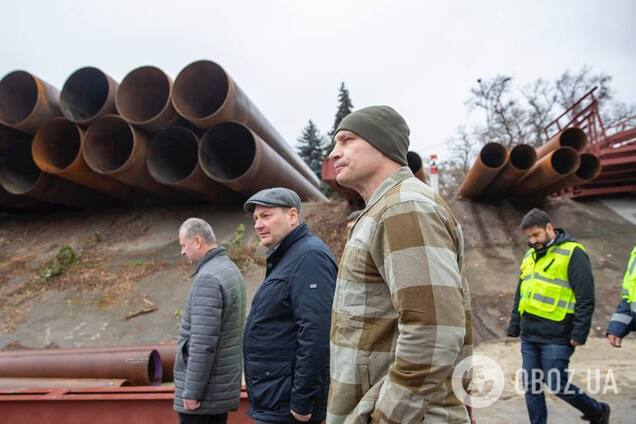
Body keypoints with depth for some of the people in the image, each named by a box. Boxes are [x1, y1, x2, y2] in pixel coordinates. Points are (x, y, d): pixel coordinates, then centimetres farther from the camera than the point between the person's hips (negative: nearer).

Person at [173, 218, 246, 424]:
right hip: (223, 385, 9)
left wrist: (191, 390, -16)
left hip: (206, 388, -9)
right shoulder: (230, 269, 9)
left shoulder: (208, 278, -19)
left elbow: (203, 343, -23)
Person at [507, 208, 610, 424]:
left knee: (557, 386, 1)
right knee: (531, 386, 9)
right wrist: (514, 326, 17)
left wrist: (579, 333, -16)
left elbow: (585, 299, -12)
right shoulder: (530, 256, 14)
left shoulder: (572, 253, -8)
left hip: (555, 338, -7)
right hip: (529, 335, 7)